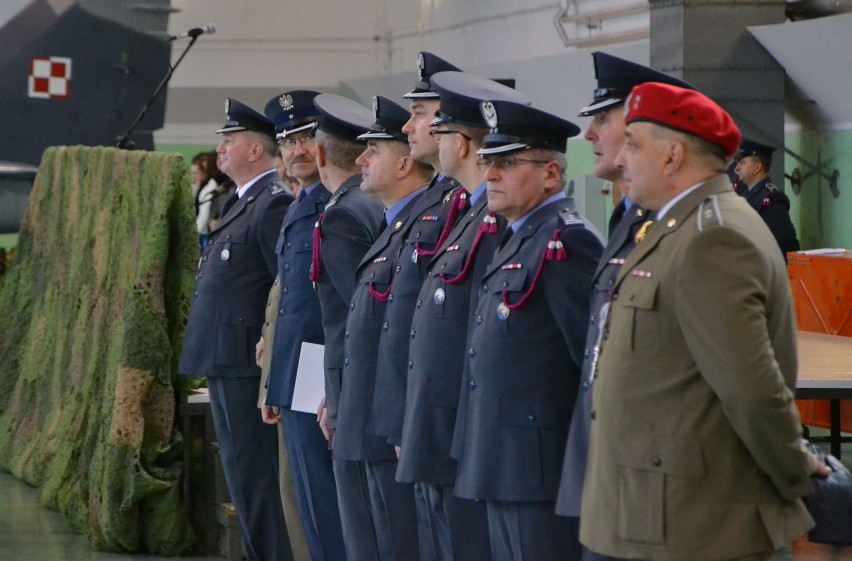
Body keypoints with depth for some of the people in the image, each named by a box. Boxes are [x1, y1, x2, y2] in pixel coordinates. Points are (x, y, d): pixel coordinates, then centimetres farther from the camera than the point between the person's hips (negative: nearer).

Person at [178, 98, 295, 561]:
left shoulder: (273, 203, -14)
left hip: (245, 361, -11)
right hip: (224, 362, 11)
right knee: (240, 468, 15)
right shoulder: (242, 202, 18)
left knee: (252, 471, -7)